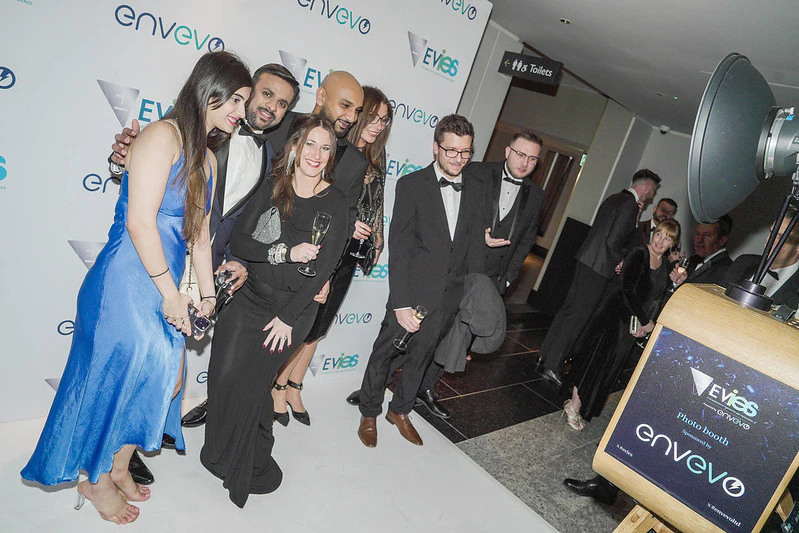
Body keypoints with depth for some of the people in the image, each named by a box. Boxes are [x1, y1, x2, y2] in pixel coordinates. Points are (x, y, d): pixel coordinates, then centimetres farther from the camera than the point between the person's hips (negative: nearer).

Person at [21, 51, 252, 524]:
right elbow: (140, 221, -20)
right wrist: (170, 291, -15)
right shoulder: (164, 134, -13)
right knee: (117, 377, 3)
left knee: (169, 381, 12)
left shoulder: (207, 159, 14)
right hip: (127, 282, -9)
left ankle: (117, 467, 36)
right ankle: (96, 478, 30)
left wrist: (207, 294, 15)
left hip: (164, 287, 9)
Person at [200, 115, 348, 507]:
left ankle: (247, 464, 29)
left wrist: (288, 317, -12)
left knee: (251, 384, 1)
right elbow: (238, 241, -5)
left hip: (292, 308, -3)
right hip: (247, 297, 3)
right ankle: (222, 452, 29)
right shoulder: (272, 188, 1)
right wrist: (285, 252, -20)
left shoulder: (335, 204, -7)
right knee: (224, 375, 0)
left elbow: (324, 267, -11)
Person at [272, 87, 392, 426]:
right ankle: (278, 386, 27)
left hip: (349, 256, 7)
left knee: (317, 327, 16)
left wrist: (377, 239, 15)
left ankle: (293, 389, 32)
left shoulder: (375, 160, 9)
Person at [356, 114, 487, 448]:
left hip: (451, 296, 4)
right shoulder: (411, 185, -10)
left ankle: (400, 410, 43)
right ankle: (369, 413, 35)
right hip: (413, 292, -4)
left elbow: (475, 245, 6)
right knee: (385, 352, 11)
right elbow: (399, 246, -15)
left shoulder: (476, 189, 3)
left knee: (421, 356, 20)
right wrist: (401, 303, -20)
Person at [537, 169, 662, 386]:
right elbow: (613, 241, -19)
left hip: (586, 259, 9)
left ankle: (545, 356, 21)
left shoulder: (614, 198, 15)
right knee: (578, 315, -4)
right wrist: (619, 265, -4)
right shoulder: (630, 205, -13)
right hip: (598, 266, -9)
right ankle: (551, 366, 1)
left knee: (568, 308, 14)